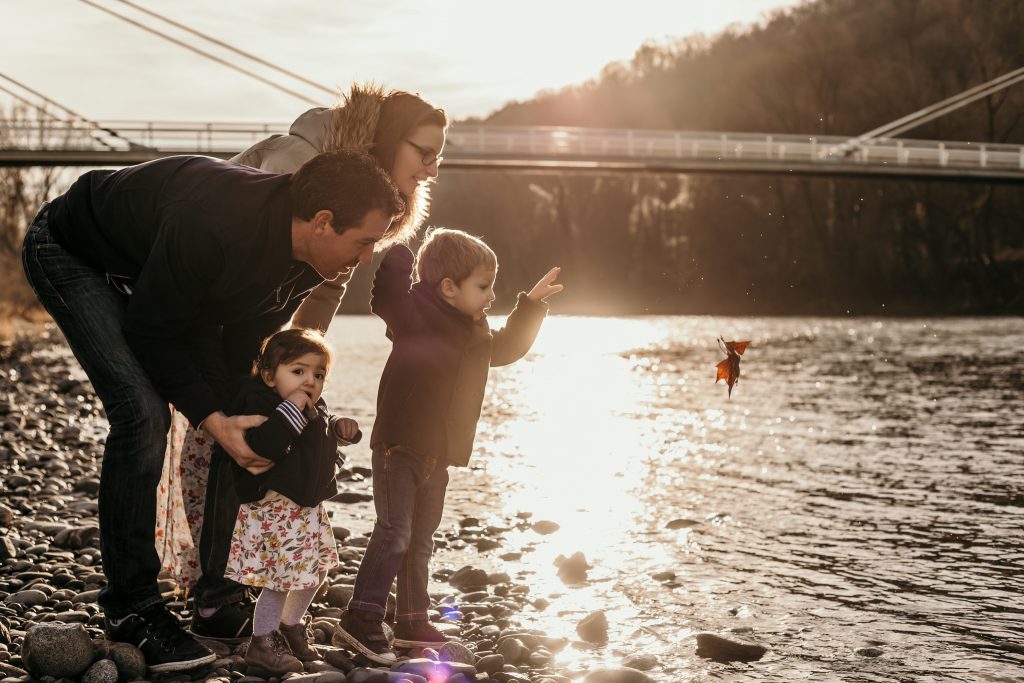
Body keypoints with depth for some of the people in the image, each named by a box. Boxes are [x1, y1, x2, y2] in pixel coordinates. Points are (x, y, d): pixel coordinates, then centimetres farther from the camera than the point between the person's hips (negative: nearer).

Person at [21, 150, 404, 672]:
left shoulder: (307, 258, -17)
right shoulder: (211, 225, -43)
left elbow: (246, 336, -4)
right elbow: (150, 333, -30)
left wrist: (244, 420, -8)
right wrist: (212, 418, -29)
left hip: (165, 275, 8)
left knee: (229, 409, 0)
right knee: (142, 409, -23)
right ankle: (129, 607, -13)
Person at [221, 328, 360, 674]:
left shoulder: (315, 409, 9)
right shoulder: (262, 405, -19)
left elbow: (325, 433, 29)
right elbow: (261, 446, -36)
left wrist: (341, 428, 6)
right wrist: (292, 409, -36)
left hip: (308, 509, 9)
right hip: (275, 510, -9)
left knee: (315, 572, 18)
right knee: (280, 579, -6)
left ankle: (290, 626, 38)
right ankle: (263, 642, 10)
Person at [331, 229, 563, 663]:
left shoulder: (477, 334, 10)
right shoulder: (414, 314, -14)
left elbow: (507, 347, 25)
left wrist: (532, 305, 20)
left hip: (438, 457, 8)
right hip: (398, 448, -8)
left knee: (420, 541, 14)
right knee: (393, 534, -12)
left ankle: (412, 623, 24)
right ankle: (360, 622, -8)